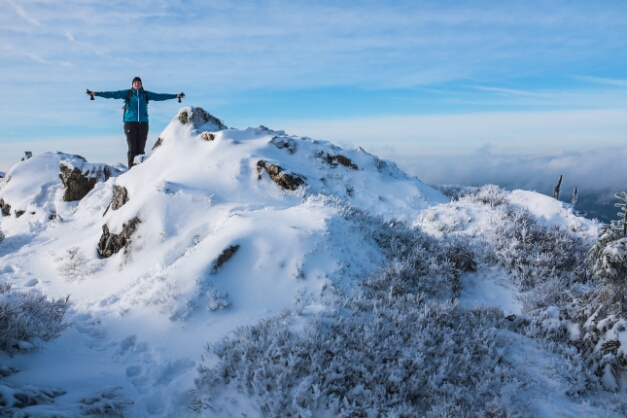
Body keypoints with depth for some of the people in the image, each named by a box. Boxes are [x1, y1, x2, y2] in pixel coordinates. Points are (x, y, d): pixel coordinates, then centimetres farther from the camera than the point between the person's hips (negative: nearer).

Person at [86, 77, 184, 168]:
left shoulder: (146, 94, 11)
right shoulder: (127, 93, 7)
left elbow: (160, 96, 12)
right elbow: (112, 94, 4)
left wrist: (175, 96, 10)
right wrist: (95, 93, -2)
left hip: (143, 123, 2)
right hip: (130, 123, -1)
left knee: (141, 149, -1)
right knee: (132, 148, -6)